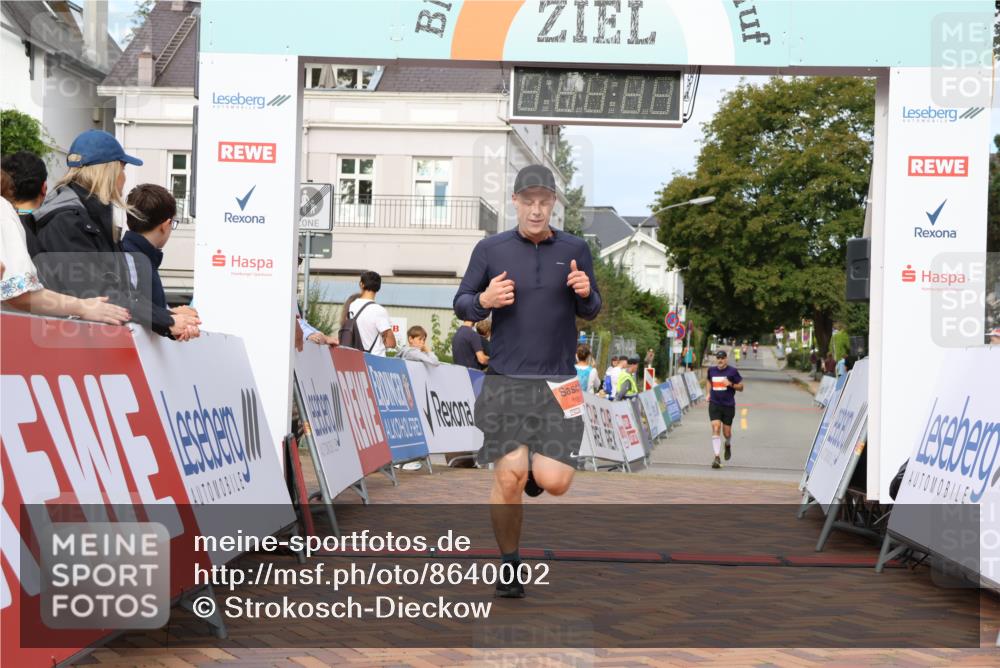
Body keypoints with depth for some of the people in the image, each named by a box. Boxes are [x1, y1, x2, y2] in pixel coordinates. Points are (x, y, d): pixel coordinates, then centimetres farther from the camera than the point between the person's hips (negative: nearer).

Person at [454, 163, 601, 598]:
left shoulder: (575, 249, 8)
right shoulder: (490, 249, 3)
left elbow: (591, 311, 15)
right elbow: (461, 304, 8)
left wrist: (586, 294, -8)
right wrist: (484, 300, -14)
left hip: (558, 382, 1)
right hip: (506, 380, -1)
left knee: (554, 482, -9)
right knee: (509, 475, -8)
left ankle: (536, 472, 30)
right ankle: (508, 564, 15)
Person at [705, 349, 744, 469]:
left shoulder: (732, 371, -5)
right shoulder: (711, 370, 3)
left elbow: (741, 387, 1)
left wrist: (730, 384, -17)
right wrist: (708, 393, 12)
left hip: (728, 405, -1)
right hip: (714, 404, 1)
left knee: (726, 433, 6)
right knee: (715, 429, -15)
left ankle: (728, 445, 44)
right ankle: (717, 458, -15)